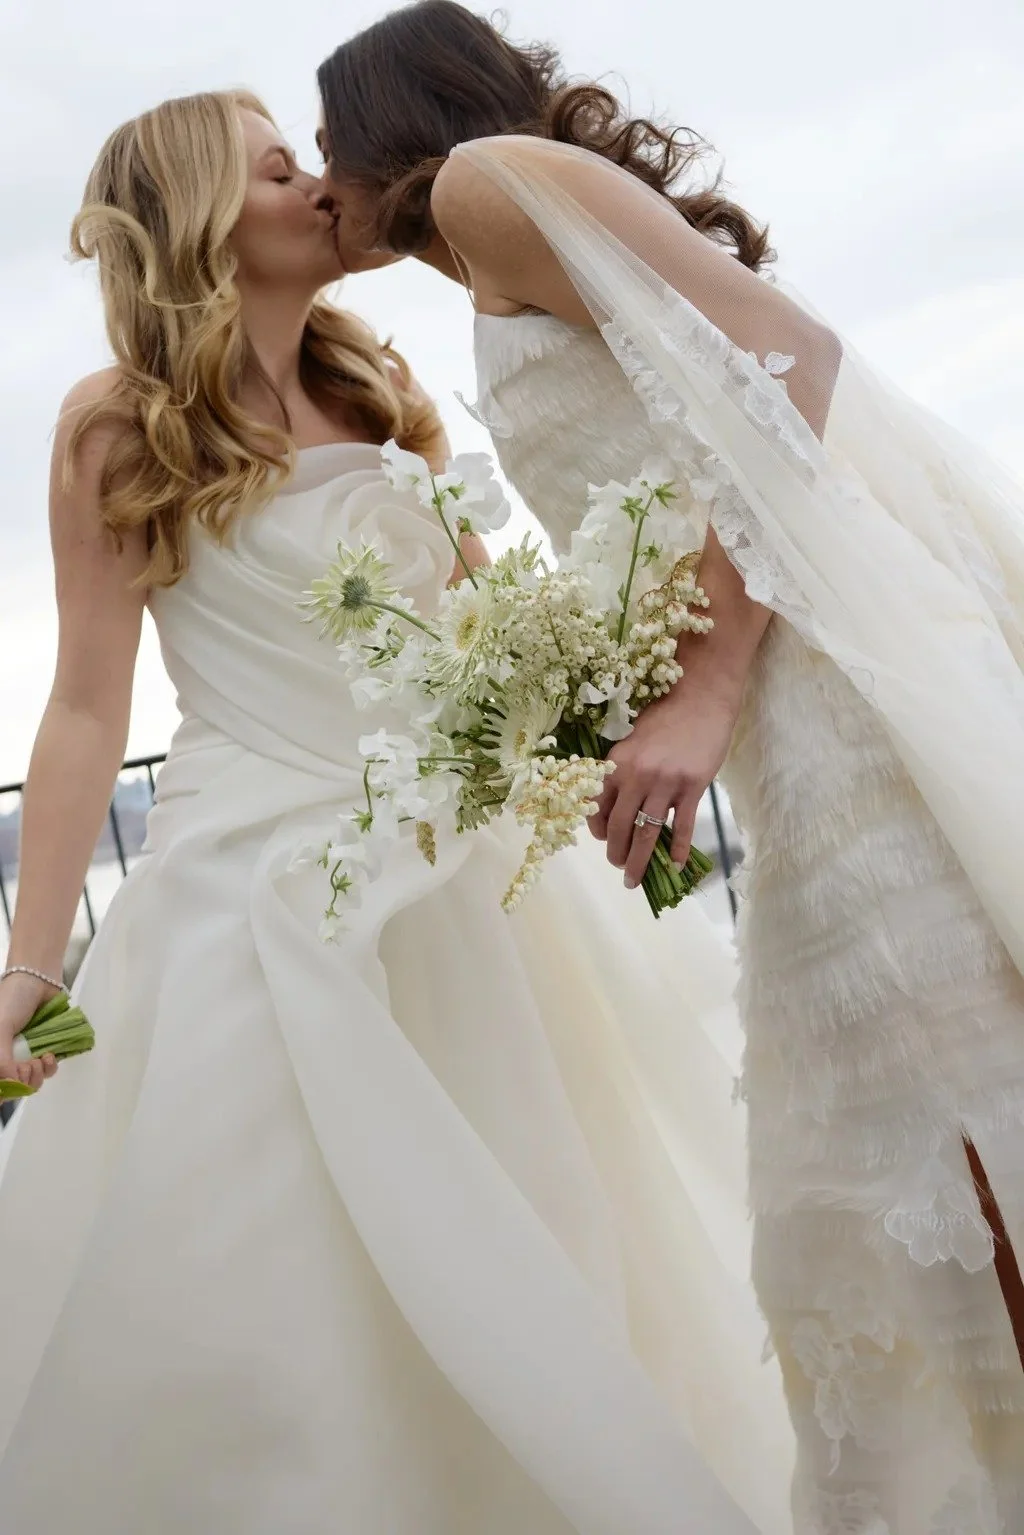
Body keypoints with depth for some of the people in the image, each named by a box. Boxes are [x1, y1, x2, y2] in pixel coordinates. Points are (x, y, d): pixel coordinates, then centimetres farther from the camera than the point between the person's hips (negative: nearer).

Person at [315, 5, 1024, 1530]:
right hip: (824, 697, 9)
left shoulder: (493, 173, 3)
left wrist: (710, 685, -17)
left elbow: (783, 349, -11)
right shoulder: (532, 277, 29)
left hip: (841, 684, -9)